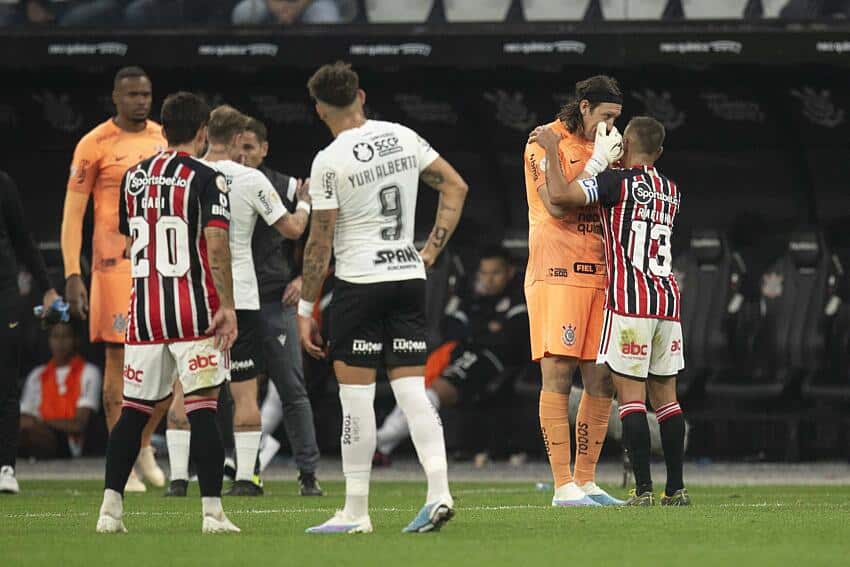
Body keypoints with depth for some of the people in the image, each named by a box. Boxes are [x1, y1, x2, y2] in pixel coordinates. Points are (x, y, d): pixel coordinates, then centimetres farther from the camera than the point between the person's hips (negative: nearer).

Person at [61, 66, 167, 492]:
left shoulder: (164, 138, 10)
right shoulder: (96, 144, -5)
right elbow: (72, 213, -5)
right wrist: (72, 275, -12)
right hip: (116, 262, -5)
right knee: (120, 359, -3)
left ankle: (144, 444, 23)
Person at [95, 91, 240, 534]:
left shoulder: (132, 178, 11)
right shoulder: (206, 179, -7)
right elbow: (216, 244, -17)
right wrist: (227, 306, -17)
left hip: (143, 311, 5)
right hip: (194, 314, -5)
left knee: (134, 410, 10)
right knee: (202, 409, -4)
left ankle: (110, 508, 8)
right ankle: (212, 511, -8)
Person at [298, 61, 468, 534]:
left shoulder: (329, 161, -10)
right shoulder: (403, 137, 5)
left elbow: (320, 243, -8)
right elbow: (456, 186, 9)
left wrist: (306, 309, -1)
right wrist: (432, 250, 12)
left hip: (360, 282, -5)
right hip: (410, 277, 5)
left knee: (356, 393, 0)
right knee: (412, 389, 6)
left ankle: (356, 512, 2)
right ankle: (439, 492, -8)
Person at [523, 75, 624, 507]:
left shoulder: (599, 147, 19)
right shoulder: (547, 142, -2)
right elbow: (557, 206, -13)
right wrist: (596, 165, -15)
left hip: (597, 274, 7)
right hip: (558, 273, -7)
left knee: (601, 382, 4)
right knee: (557, 377, -9)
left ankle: (586, 481, 10)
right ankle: (563, 486, -12)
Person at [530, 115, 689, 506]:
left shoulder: (618, 181, -5)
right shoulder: (671, 192, 16)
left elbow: (560, 196, -17)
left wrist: (551, 152, -2)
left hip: (629, 299, -6)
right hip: (667, 298, 6)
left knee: (631, 395, -6)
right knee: (665, 395, 10)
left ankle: (643, 488, -11)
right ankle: (676, 488, 9)